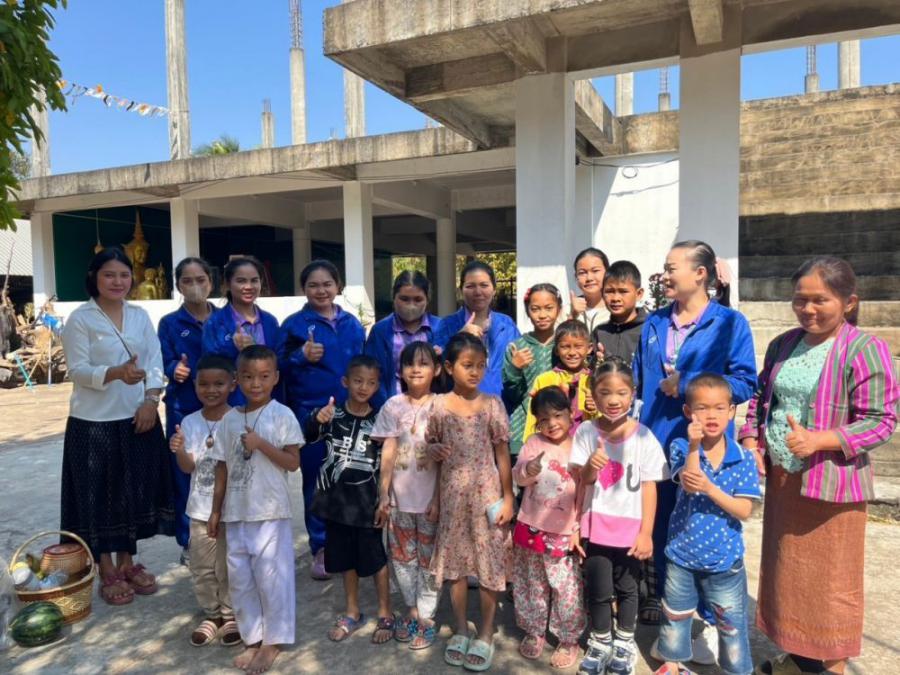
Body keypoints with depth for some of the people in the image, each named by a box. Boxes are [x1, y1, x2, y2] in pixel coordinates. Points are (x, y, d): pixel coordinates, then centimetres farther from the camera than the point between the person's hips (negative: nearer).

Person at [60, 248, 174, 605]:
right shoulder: (79, 318, -6)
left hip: (138, 417, 4)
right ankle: (107, 571, 21)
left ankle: (127, 562, 29)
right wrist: (115, 373, -30)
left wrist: (151, 399, -10)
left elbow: (155, 361, 5)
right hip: (94, 422, -4)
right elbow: (77, 370, -12)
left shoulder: (140, 316, 8)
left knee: (135, 491, 11)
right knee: (99, 495, 5)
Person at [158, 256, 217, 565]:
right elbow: (164, 363, -5)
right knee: (185, 475, 4)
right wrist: (175, 370, -25)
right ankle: (188, 542, 20)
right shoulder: (169, 323, 3)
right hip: (183, 410, -1)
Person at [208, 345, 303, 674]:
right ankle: (253, 639, 30)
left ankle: (273, 642, 21)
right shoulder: (229, 419, 5)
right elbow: (223, 468, 10)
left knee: (271, 578, 3)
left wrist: (261, 444, -20)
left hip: (270, 512, -5)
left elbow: (293, 462, -10)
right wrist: (216, 510, 10)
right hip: (235, 513, 5)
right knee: (239, 580, 13)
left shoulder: (282, 415, -8)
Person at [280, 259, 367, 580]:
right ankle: (321, 549, 18)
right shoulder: (294, 324, -1)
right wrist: (301, 356, -17)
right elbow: (281, 367, -1)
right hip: (310, 412, -3)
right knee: (315, 479, 5)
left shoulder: (352, 323, 9)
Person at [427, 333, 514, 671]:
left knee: (489, 561, 6)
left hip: (486, 493, -1)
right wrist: (434, 450, -15)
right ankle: (460, 629, 31)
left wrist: (508, 497, -4)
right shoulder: (439, 406, -2)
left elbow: (502, 453, -2)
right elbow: (430, 446, 9)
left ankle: (486, 634, 24)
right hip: (452, 494, 2)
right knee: (455, 561, 12)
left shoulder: (492, 404, -5)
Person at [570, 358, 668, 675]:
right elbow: (583, 479, -7)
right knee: (598, 590, 12)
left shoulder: (643, 436, -10)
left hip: (630, 528, 0)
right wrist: (591, 466, -30)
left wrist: (646, 532, -7)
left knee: (627, 588, 16)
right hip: (596, 525, 1)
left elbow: (649, 486, -6)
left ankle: (624, 643, 37)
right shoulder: (586, 431, -7)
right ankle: (600, 643, 34)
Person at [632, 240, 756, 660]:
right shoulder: (654, 323, 10)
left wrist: (687, 384, -15)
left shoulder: (729, 322, -4)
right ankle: (661, 604, 34)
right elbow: (638, 383, 12)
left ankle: (710, 620, 20)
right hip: (655, 442, 5)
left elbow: (745, 383, -11)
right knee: (659, 526, 14)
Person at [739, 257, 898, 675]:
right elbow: (760, 399, 13)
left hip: (831, 484, -6)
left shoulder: (864, 349, -13)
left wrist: (818, 440, -26)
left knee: (828, 578, 7)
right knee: (786, 571, 18)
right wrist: (752, 443, -2)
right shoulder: (783, 344, 6)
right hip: (781, 479, 6)